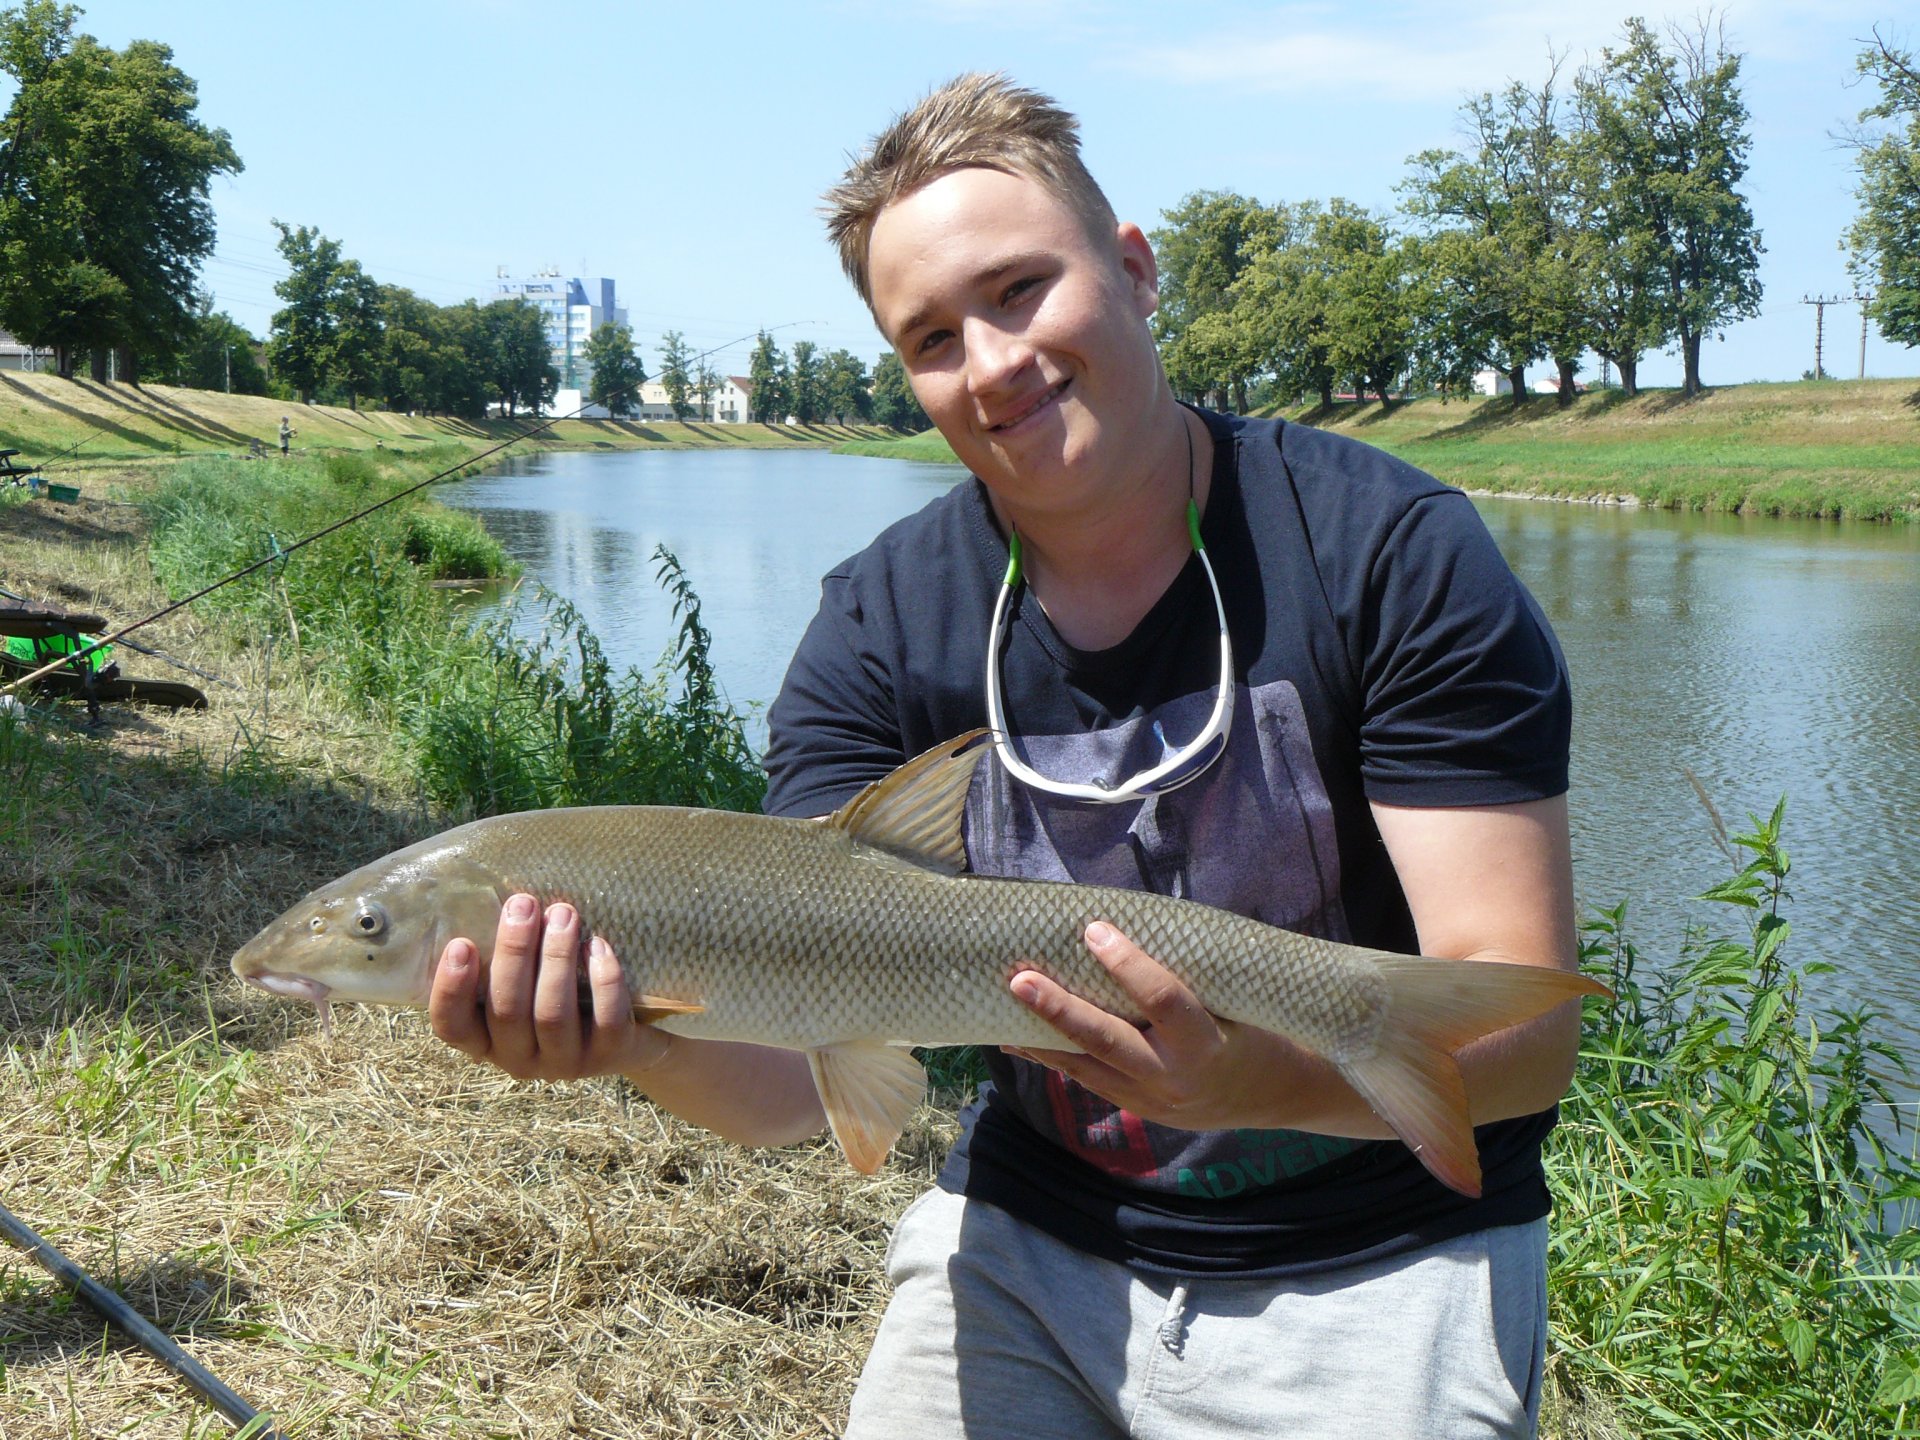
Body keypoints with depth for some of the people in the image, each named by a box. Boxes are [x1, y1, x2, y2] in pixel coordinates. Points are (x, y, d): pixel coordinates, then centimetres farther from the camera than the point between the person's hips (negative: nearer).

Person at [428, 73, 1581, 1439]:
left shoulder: (1392, 554, -16)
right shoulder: (881, 629, -7)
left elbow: (1527, 1019, -20)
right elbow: (803, 1059, -15)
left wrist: (1267, 1079, -39)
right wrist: (647, 1040, -37)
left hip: (1375, 1270, -2)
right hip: (1026, 1239, 3)